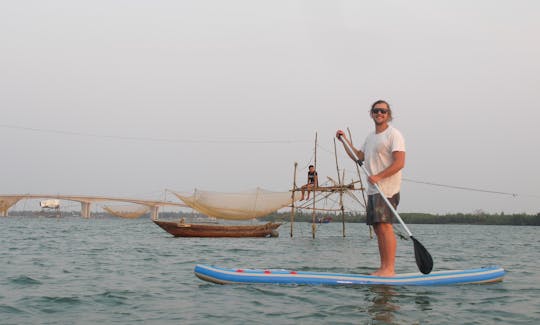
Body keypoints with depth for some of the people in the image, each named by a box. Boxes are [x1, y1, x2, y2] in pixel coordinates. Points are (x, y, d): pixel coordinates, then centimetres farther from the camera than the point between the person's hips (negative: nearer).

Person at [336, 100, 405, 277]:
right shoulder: (371, 137, 20)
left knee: (385, 226, -15)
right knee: (378, 228, 7)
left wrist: (378, 177, -22)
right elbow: (358, 157, 26)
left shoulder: (393, 134, -7)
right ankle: (384, 268, 11)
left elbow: (400, 163, -16)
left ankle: (389, 269, -15)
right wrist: (344, 140, 19)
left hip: (387, 188, -9)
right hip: (373, 189, 9)